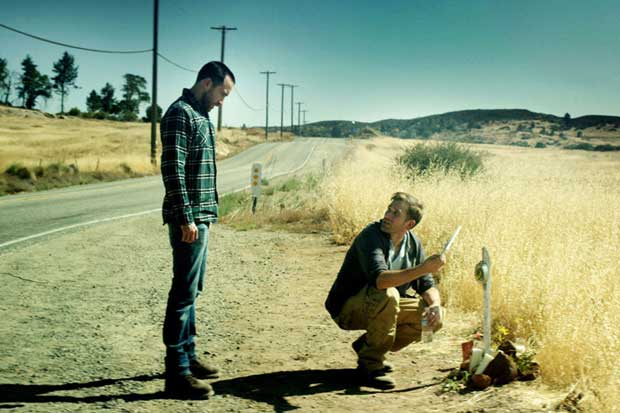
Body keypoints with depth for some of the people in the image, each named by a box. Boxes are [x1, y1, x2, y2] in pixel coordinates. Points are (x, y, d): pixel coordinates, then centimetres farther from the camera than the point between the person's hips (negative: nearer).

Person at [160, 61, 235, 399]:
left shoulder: (200, 115, 17)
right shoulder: (180, 113, -13)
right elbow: (172, 169, -20)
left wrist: (203, 216, 19)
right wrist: (186, 218, -22)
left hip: (201, 216, 10)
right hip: (188, 217, -10)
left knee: (191, 290, 16)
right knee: (184, 292, -7)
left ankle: (187, 356, 26)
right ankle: (177, 373, -3)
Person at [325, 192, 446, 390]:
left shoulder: (413, 243, 0)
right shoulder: (370, 236, -23)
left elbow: (426, 285, 3)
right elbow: (379, 279, -40)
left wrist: (435, 305, -20)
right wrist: (422, 268, -47)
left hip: (382, 306, 7)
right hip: (348, 308, -7)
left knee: (434, 316, -7)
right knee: (387, 295, -36)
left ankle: (367, 345, 6)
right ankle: (370, 363, -19)